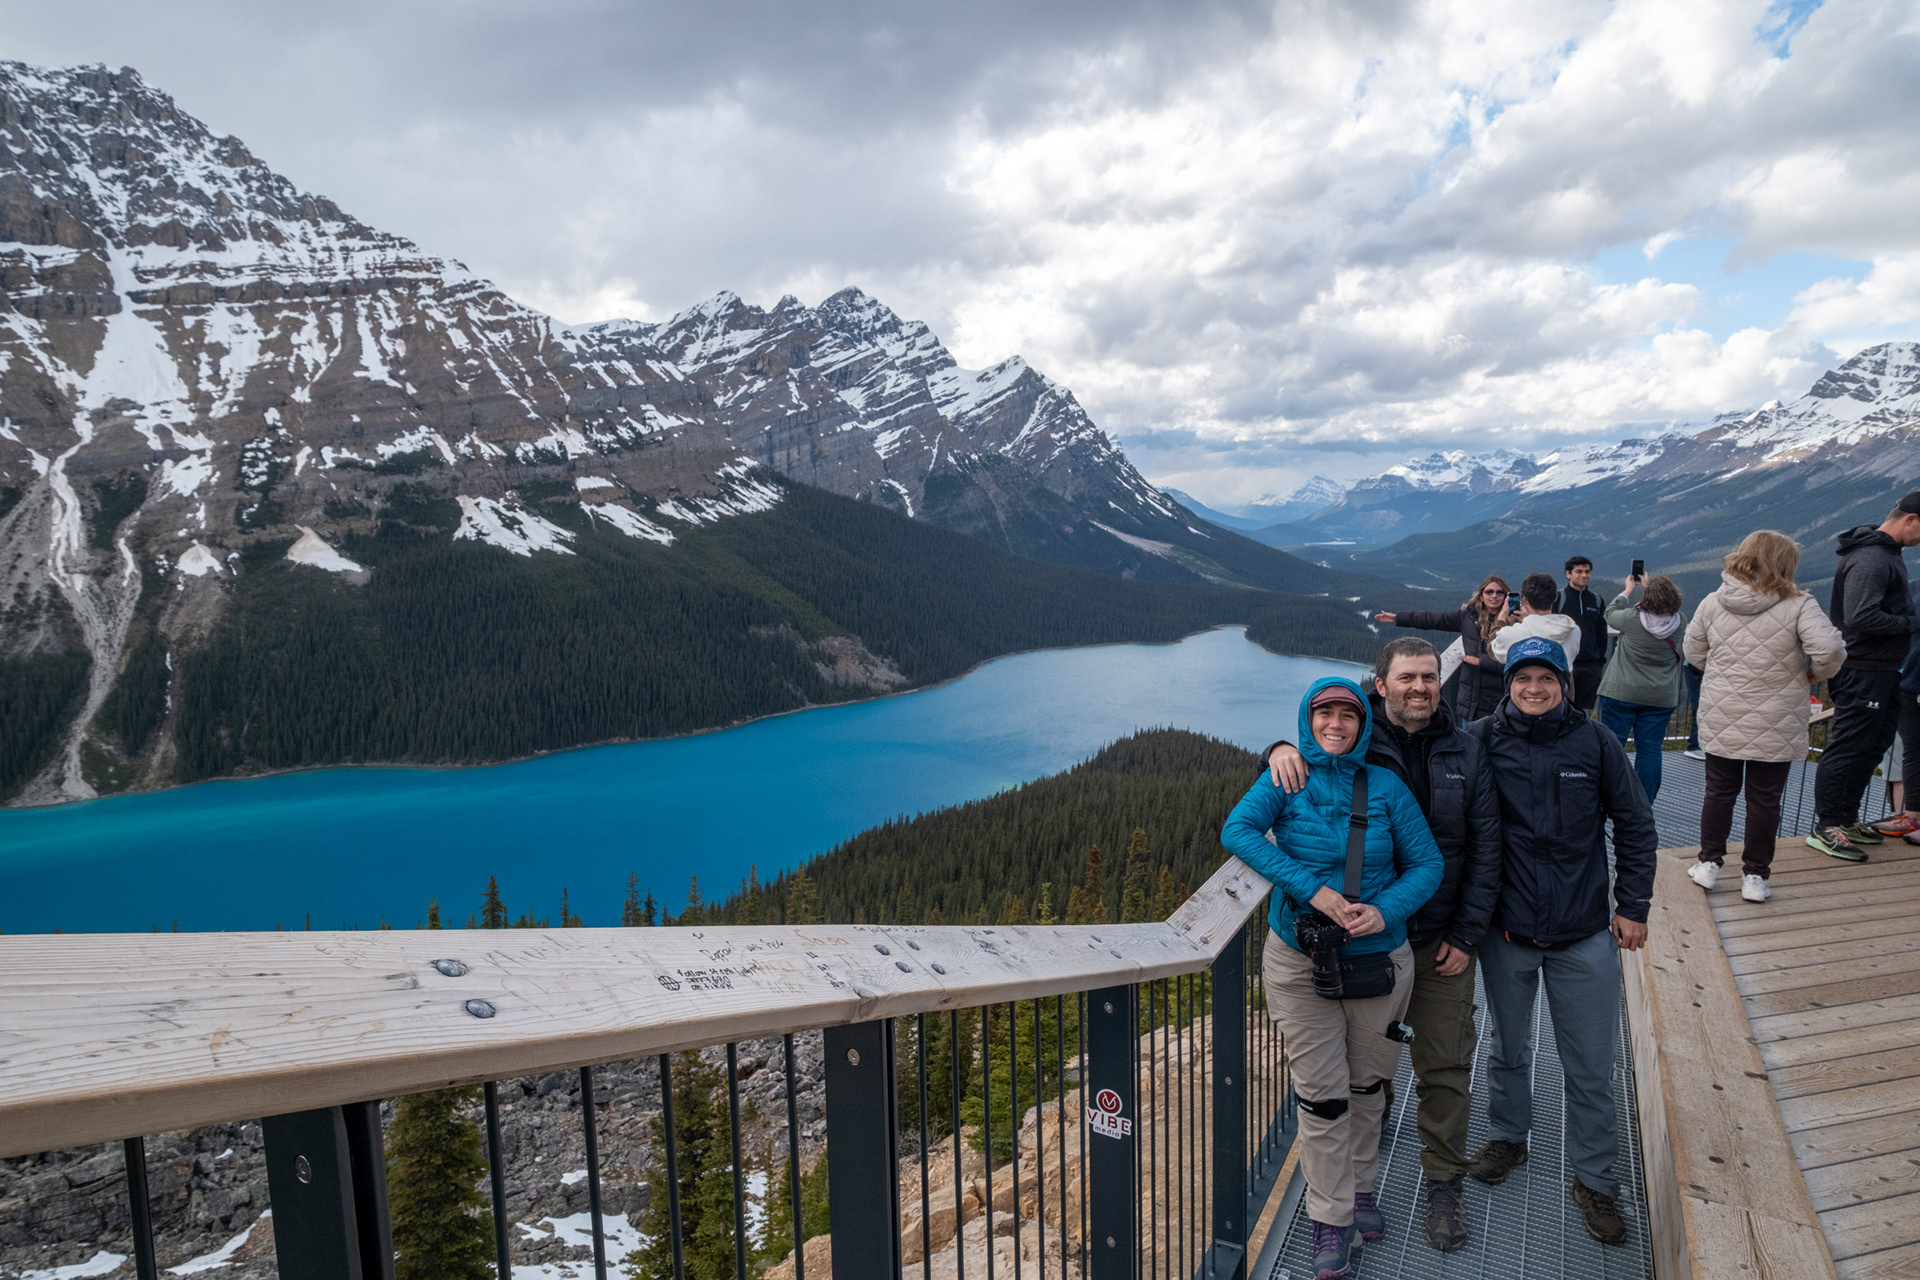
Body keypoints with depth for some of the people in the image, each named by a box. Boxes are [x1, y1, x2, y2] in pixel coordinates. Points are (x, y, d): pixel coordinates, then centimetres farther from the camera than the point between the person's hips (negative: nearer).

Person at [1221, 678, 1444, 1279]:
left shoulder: (1386, 786, -1)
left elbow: (1427, 863, 0)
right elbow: (1237, 830, -20)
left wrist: (1385, 911, -18)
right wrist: (1311, 888, -27)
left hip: (1380, 958, 2)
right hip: (1300, 963, -2)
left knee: (1366, 1085, 18)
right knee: (1322, 1096, 3)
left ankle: (1359, 1187, 41)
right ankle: (1331, 1219, 19)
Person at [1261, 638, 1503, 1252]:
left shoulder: (1465, 752, 0)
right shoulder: (1354, 743, -5)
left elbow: (1485, 849, 2)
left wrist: (1465, 936, -2)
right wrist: (1281, 749, -21)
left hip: (1442, 941, 1)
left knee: (1444, 1066, 8)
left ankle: (1444, 1184, 27)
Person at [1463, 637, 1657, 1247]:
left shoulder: (1595, 743, -6)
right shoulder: (1483, 740, -8)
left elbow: (1636, 826, 4)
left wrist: (1632, 906, 3)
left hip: (1585, 936, 0)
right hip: (1507, 931, 0)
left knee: (1592, 1065, 8)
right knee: (1508, 1048, 19)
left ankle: (1593, 1179, 27)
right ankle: (1508, 1137, 42)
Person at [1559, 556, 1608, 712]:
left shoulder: (1596, 600, 14)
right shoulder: (1558, 599, 1)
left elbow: (1602, 634, 19)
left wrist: (1601, 660, 13)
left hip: (1591, 666, 4)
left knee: (1585, 708, 6)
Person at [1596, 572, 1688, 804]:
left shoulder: (1632, 618, -14)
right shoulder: (1680, 623, -4)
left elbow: (1610, 613, 7)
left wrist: (1628, 590, 21)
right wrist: (1650, 587, 23)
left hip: (1621, 692, -3)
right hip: (1660, 698, 3)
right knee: (1650, 749, 6)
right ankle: (1644, 807, 10)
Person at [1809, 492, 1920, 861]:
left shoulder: (1886, 552, 14)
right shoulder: (1870, 559, -20)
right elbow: (1862, 618, -29)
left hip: (1883, 670, 11)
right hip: (1863, 672, -11)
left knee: (1875, 743, 17)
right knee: (1848, 747, -5)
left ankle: (1846, 819, 27)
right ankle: (1825, 828, 2)